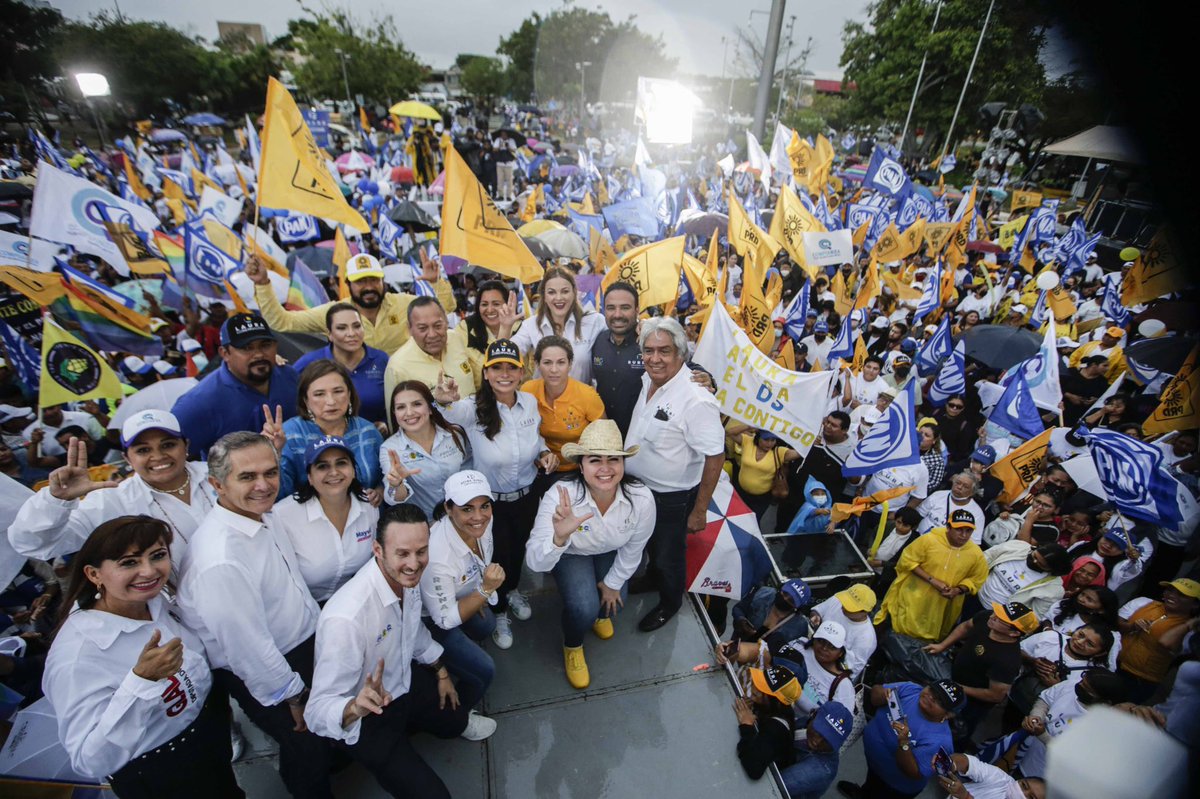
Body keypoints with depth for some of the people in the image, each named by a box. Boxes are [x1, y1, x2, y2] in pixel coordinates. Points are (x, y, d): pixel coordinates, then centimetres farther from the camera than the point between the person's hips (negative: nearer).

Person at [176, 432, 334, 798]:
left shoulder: (261, 515, -8)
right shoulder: (221, 560, -35)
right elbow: (249, 648, -26)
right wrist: (294, 698, -14)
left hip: (306, 644, 8)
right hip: (261, 674, -8)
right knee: (310, 751, 11)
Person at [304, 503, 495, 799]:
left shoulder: (408, 577, -16)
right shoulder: (345, 618, -40)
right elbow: (317, 711, -33)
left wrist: (442, 673, 11)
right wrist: (355, 707, -53)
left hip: (406, 682, 6)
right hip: (363, 720, -6)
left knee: (456, 720, 20)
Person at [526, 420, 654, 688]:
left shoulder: (642, 498, -34)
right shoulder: (560, 497, -41)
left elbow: (633, 548, -14)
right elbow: (535, 563, -42)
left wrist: (612, 583, -1)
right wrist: (559, 537, -62)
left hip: (611, 553, 3)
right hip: (571, 555, -2)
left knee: (613, 603, -4)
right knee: (584, 608, -20)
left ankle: (599, 612, 36)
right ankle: (572, 647, 16)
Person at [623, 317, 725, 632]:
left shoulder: (696, 401, -29)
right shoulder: (646, 381, -5)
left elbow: (715, 457, -23)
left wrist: (699, 510, -17)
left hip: (671, 497, -6)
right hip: (637, 486, 6)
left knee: (667, 556, 17)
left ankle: (669, 604, 44)